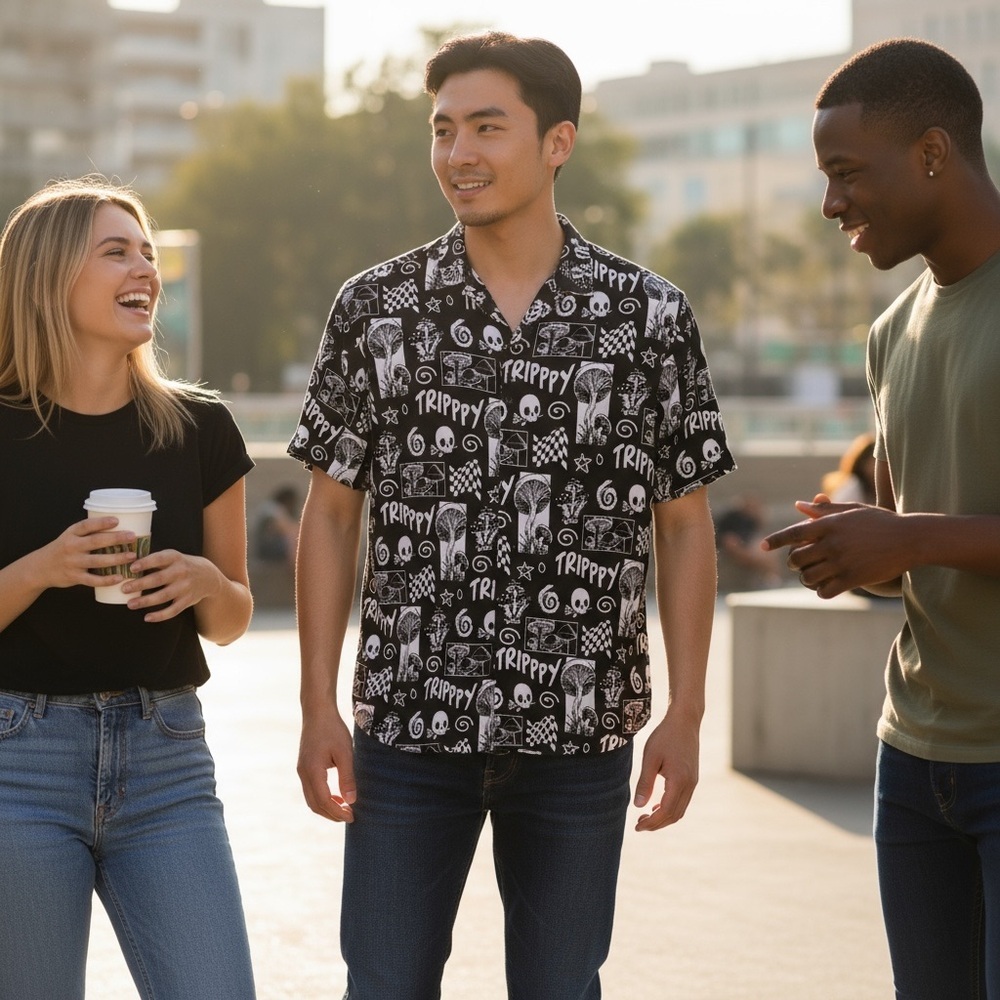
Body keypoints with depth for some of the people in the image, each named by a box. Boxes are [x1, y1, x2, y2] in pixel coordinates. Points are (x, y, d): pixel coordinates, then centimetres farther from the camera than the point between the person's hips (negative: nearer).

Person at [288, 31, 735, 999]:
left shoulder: (650, 316, 1)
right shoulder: (375, 309, 2)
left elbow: (684, 526, 5)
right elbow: (330, 516, 5)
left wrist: (685, 712, 0)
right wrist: (318, 707, 0)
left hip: (581, 732, 0)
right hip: (408, 724, 0)